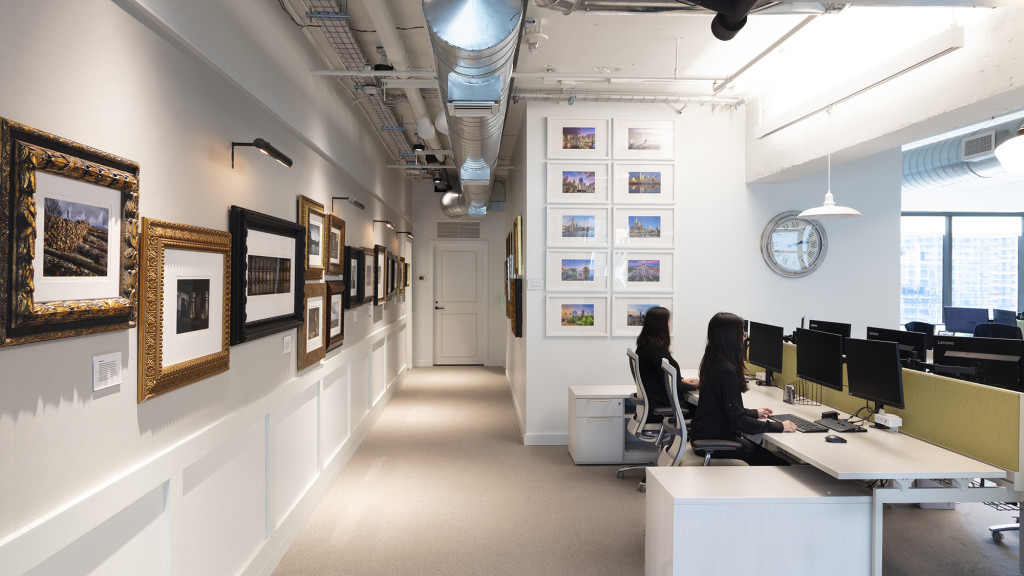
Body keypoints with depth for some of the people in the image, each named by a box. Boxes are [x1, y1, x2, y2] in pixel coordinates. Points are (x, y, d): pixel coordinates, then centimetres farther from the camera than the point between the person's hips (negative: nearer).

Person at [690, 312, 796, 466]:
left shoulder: (711, 362, 7)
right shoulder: (726, 370, -23)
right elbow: (737, 420, -21)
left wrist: (754, 413, 26)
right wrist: (779, 427, -13)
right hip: (715, 442, -10)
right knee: (781, 464, -6)